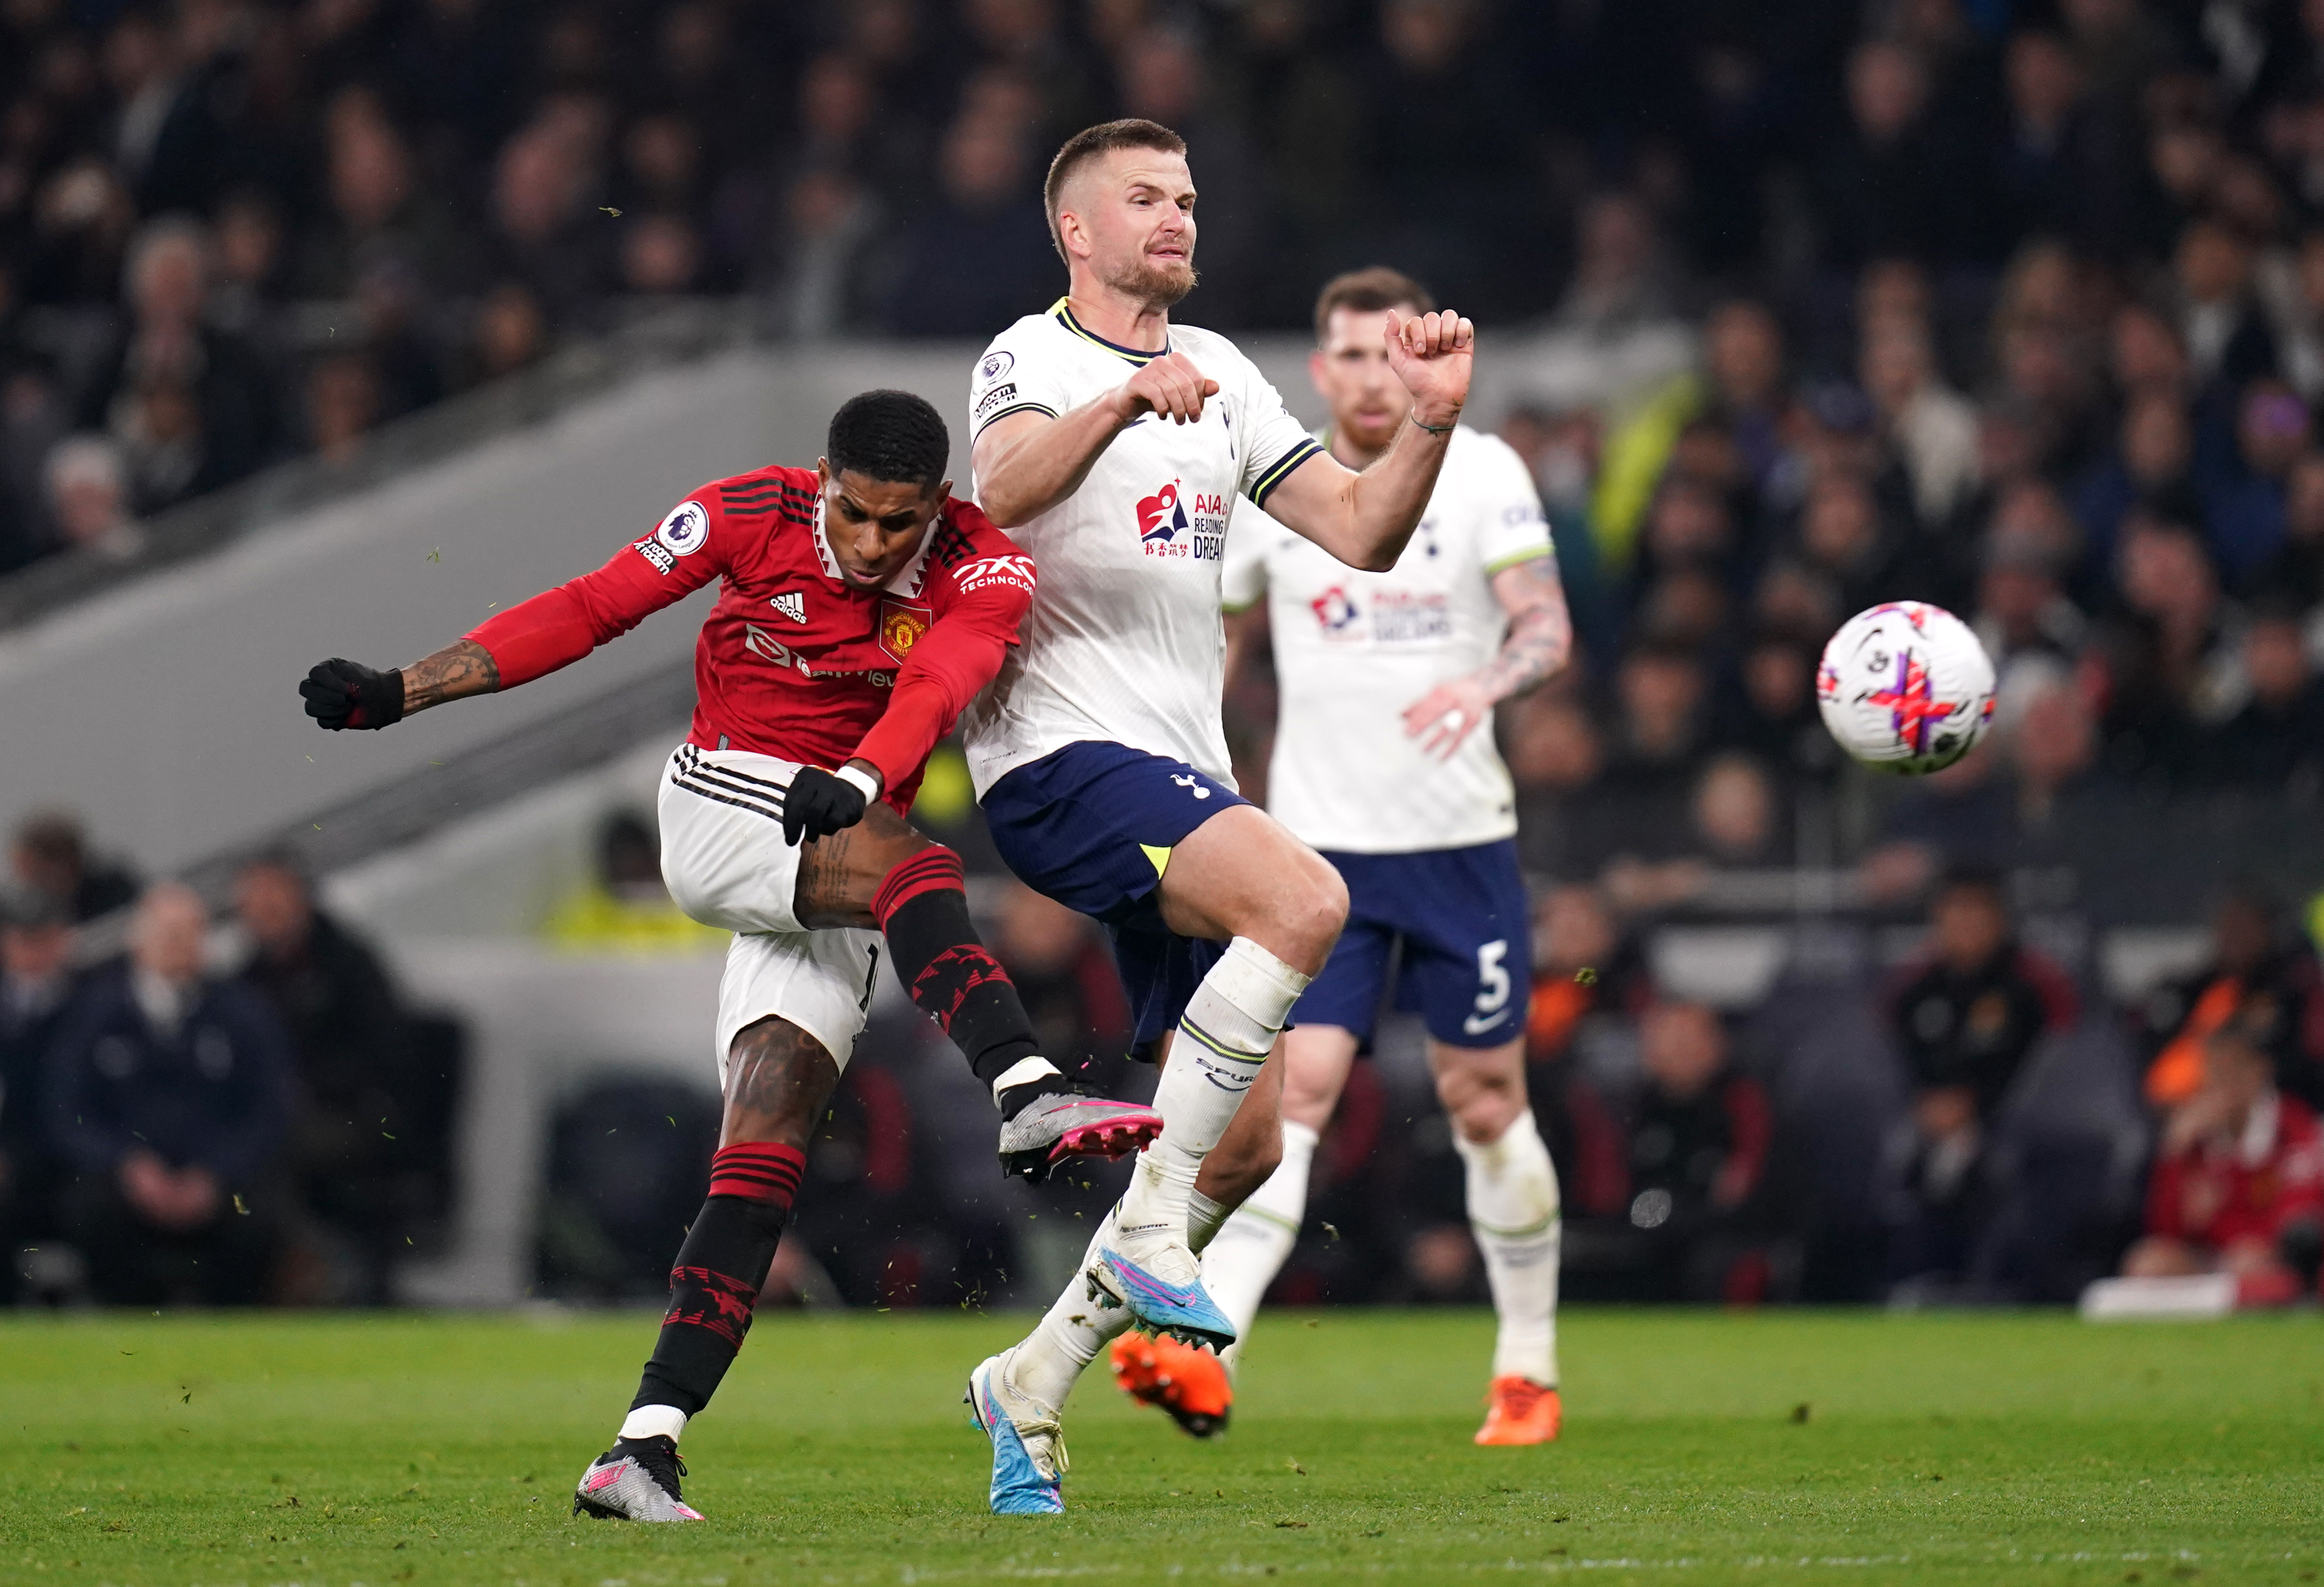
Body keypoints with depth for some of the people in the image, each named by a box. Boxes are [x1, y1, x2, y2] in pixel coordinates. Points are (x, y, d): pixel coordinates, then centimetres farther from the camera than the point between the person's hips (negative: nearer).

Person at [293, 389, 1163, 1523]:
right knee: (916, 869, -32)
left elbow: (938, 683, -29)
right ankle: (1027, 1095, -48)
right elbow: (589, 611, -2)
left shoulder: (981, 571, -9)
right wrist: (399, 693, -3)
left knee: (764, 1150, -8)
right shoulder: (752, 515, -9)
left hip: (835, 850, 2)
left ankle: (648, 1444, -11)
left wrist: (859, 780, -49)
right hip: (721, 807, -2)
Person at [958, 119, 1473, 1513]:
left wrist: (1432, 421, -4)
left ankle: (1034, 1382, 17)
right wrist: (1127, 398, -42)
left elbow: (1360, 531, 14)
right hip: (1064, 756, -8)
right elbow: (1006, 486, -25)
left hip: (1182, 781, 8)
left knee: (1247, 1145, 4)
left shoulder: (1218, 373, 19)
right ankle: (1149, 1228, -24)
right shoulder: (1032, 357, -2)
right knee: (1306, 900, -33)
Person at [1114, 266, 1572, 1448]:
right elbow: (1216, 644, 15)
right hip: (1318, 850, 0)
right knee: (1293, 1090, -14)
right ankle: (1206, 1358, -26)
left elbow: (1548, 626, -11)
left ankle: (1528, 1373, 22)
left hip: (1462, 840, 0)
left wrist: (1484, 684, -32)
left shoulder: (1481, 472, -1)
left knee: (1486, 1103, 7)